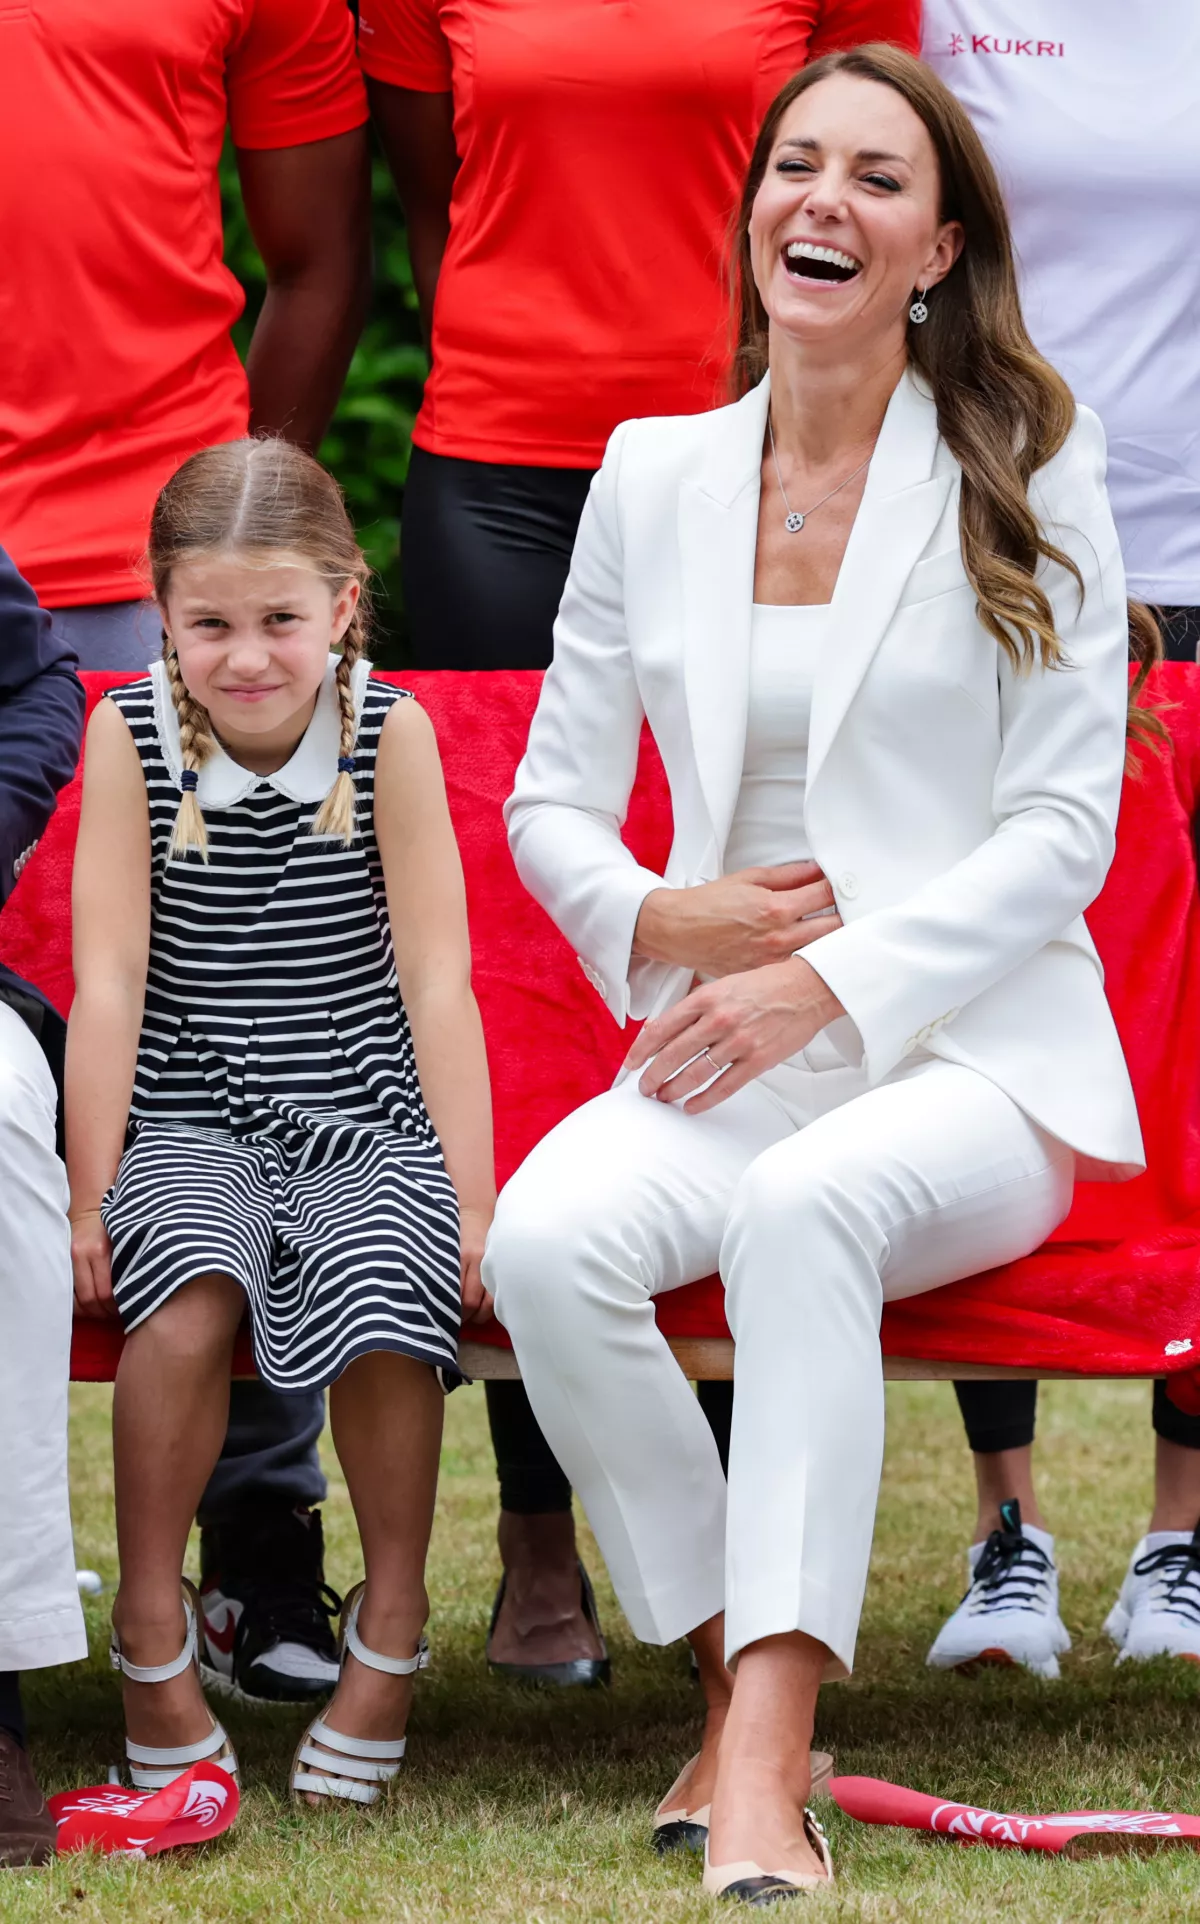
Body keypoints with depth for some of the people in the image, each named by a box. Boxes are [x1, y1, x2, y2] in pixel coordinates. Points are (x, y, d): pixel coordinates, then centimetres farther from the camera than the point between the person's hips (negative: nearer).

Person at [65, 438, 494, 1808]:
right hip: (189, 1128, 0)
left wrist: (470, 1195, -10)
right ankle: (152, 1632, -16)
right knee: (189, 1283, -32)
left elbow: (434, 976, -4)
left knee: (385, 1286, -30)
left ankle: (391, 1626, -8)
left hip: (365, 1125, 0)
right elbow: (107, 981, -5)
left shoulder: (389, 732, -3)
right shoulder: (129, 736, -2)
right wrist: (86, 1202, -9)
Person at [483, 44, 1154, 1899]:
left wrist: (831, 984, -15)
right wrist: (655, 922, -6)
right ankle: (731, 1700, -18)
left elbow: (1064, 829, -3)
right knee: (546, 1237, -30)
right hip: (730, 1057, 3)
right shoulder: (653, 476, 12)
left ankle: (765, 1757, -41)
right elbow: (552, 794, 16)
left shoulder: (1025, 470, 2)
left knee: (806, 1201, -38)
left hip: (971, 1053, -3)